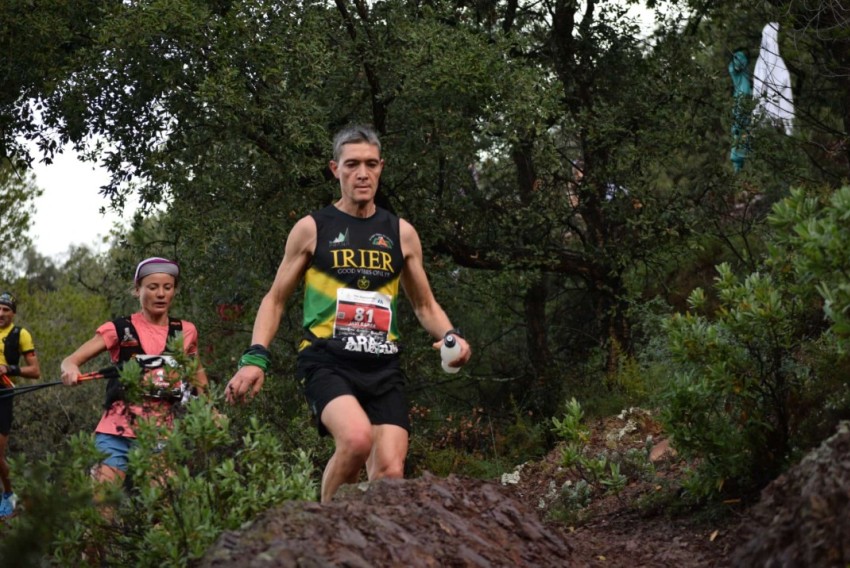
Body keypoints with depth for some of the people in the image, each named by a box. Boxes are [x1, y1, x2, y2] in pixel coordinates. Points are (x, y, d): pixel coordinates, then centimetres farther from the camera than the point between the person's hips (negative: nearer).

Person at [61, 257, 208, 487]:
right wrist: (71, 369, -27)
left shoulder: (185, 332, 7)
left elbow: (199, 378, 22)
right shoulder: (120, 330, 0)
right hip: (118, 434, -2)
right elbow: (70, 360, -4)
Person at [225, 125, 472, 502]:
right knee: (357, 437, -31)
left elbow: (425, 305, 22)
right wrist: (255, 358, -4)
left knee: (390, 475, -10)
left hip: (382, 369, 4)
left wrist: (450, 337, 1)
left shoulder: (401, 233, 13)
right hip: (326, 362, -3)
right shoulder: (311, 229, 6)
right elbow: (276, 299, 10)